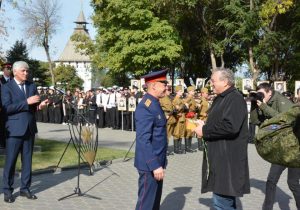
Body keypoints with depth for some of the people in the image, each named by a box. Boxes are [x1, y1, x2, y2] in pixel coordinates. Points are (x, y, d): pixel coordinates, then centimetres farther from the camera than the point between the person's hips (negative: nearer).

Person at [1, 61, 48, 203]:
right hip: (14, 129, -5)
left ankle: (25, 188, 18)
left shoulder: (32, 86, 11)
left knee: (27, 160, 9)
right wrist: (27, 102, -21)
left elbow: (34, 106, 12)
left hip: (29, 128, 5)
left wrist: (40, 105, -12)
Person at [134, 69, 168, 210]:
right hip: (149, 164, -10)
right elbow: (143, 140, -24)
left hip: (157, 161, 10)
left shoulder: (155, 104, 12)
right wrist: (154, 165, -26)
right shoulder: (146, 107, -19)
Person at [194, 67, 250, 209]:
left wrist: (204, 131, -18)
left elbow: (231, 126, -29)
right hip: (220, 157, 10)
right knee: (226, 199, 18)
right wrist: (204, 125, 3)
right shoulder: (220, 99, 16)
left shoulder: (235, 99, -15)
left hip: (228, 159, -10)